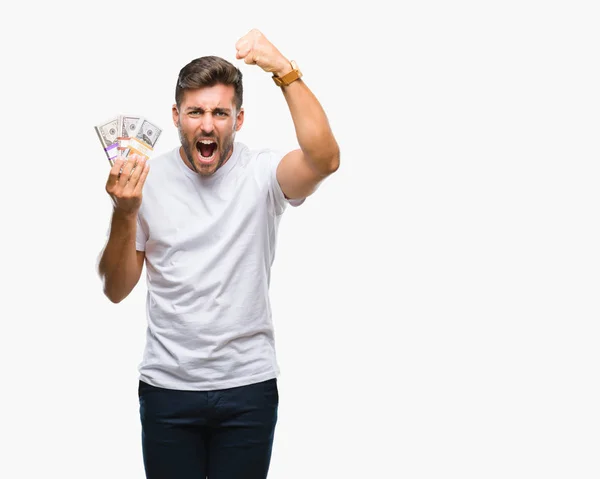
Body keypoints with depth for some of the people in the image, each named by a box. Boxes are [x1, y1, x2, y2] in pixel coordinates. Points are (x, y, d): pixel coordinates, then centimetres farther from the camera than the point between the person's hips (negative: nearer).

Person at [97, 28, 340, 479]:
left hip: (249, 386, -1)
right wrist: (124, 214, -16)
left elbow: (325, 159, -28)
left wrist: (285, 71, -32)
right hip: (167, 387, 1)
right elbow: (117, 289, 0)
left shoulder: (261, 172, -6)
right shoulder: (148, 180, -2)